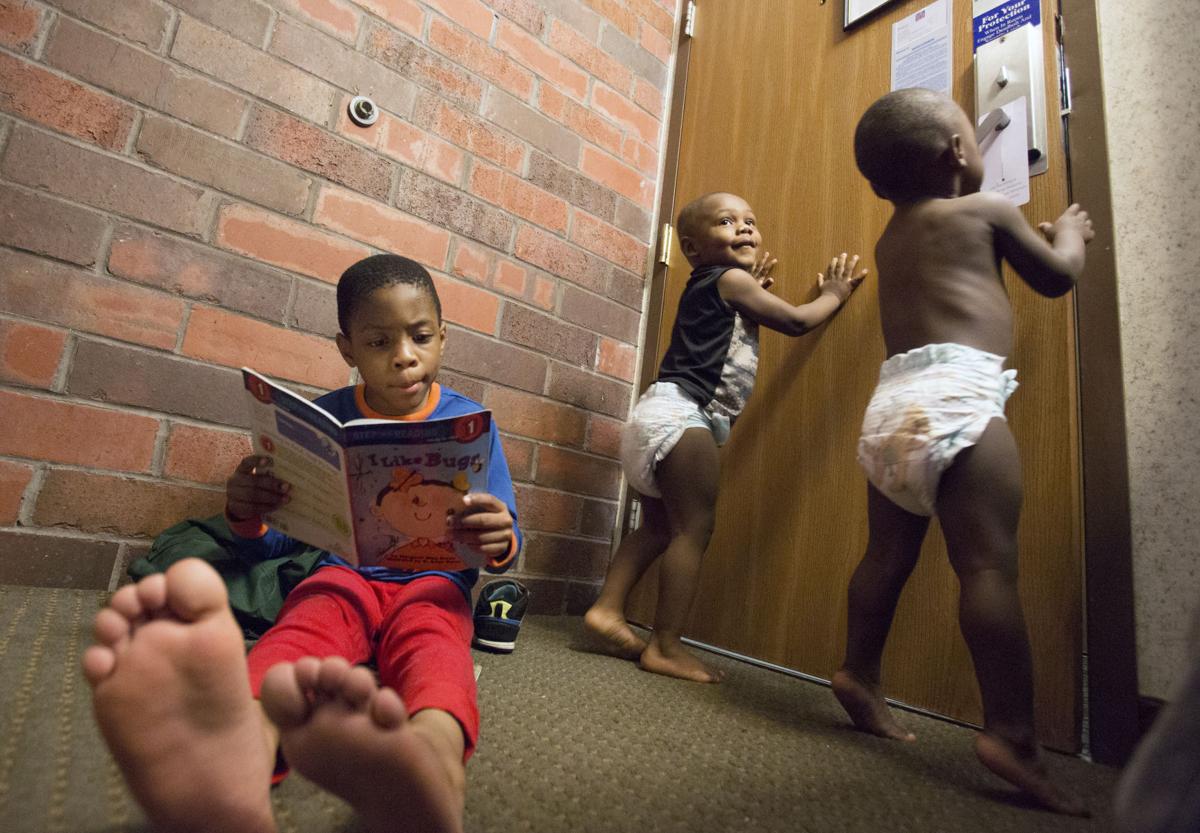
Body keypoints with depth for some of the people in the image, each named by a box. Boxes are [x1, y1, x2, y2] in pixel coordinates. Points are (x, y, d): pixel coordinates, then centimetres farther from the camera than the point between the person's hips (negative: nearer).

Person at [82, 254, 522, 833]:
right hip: (342, 572, 1)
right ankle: (239, 746, -67)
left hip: (433, 580, -1)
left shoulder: (469, 420, 4)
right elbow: (273, 542, 11)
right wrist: (247, 516, -13)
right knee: (309, 624, -34)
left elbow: (504, 545, 3)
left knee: (430, 635, -36)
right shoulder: (324, 418, 6)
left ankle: (435, 748, -70)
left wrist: (499, 542, -23)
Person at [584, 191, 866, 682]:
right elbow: (795, 321, 1)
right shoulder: (730, 279, -1)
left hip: (663, 415, 10)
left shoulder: (709, 289, 25)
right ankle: (665, 646, -5)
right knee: (694, 528, -8)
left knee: (660, 526, 14)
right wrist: (833, 295, 18)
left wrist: (752, 293, 28)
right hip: (681, 413, -10)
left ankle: (608, 609, 10)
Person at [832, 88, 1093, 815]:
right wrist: (1069, 231, 39)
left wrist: (1044, 235, 49)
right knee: (990, 565, -10)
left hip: (893, 401, 7)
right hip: (956, 397, -7)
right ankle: (1012, 734, -10)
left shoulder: (891, 238, 25)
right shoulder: (988, 210, 7)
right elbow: (1057, 276, 18)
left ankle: (860, 674, 24)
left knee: (889, 555, 15)